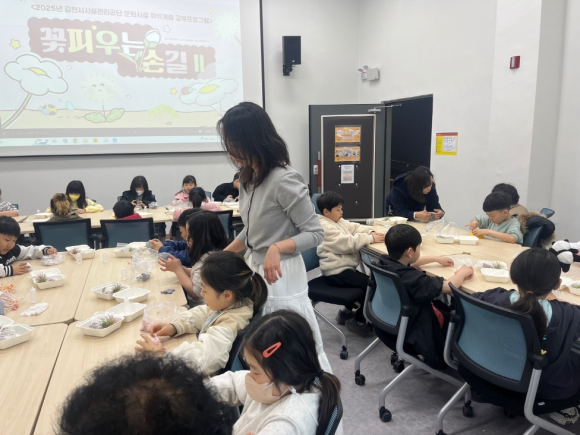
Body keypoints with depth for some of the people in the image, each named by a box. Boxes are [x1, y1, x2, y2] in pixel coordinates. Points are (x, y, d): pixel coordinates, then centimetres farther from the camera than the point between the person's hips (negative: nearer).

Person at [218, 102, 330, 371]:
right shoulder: (248, 178, 6)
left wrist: (277, 248, -31)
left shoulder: (284, 180, -21)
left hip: (281, 276, -9)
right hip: (254, 269, 9)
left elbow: (315, 233, -17)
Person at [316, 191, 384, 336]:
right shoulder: (325, 227, -18)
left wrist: (371, 232, -5)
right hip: (336, 272, -11)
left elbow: (355, 227, 13)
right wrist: (371, 239, -18)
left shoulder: (338, 221, 15)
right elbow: (348, 243, -24)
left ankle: (347, 312, 28)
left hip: (344, 268, 11)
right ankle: (358, 321, 1)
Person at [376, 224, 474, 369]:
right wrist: (462, 272, -10)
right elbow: (449, 286, -30)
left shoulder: (383, 262, -12)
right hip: (411, 331, -8)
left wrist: (436, 259, 18)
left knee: (442, 305, 26)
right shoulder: (412, 278, -36)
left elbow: (408, 263, 10)